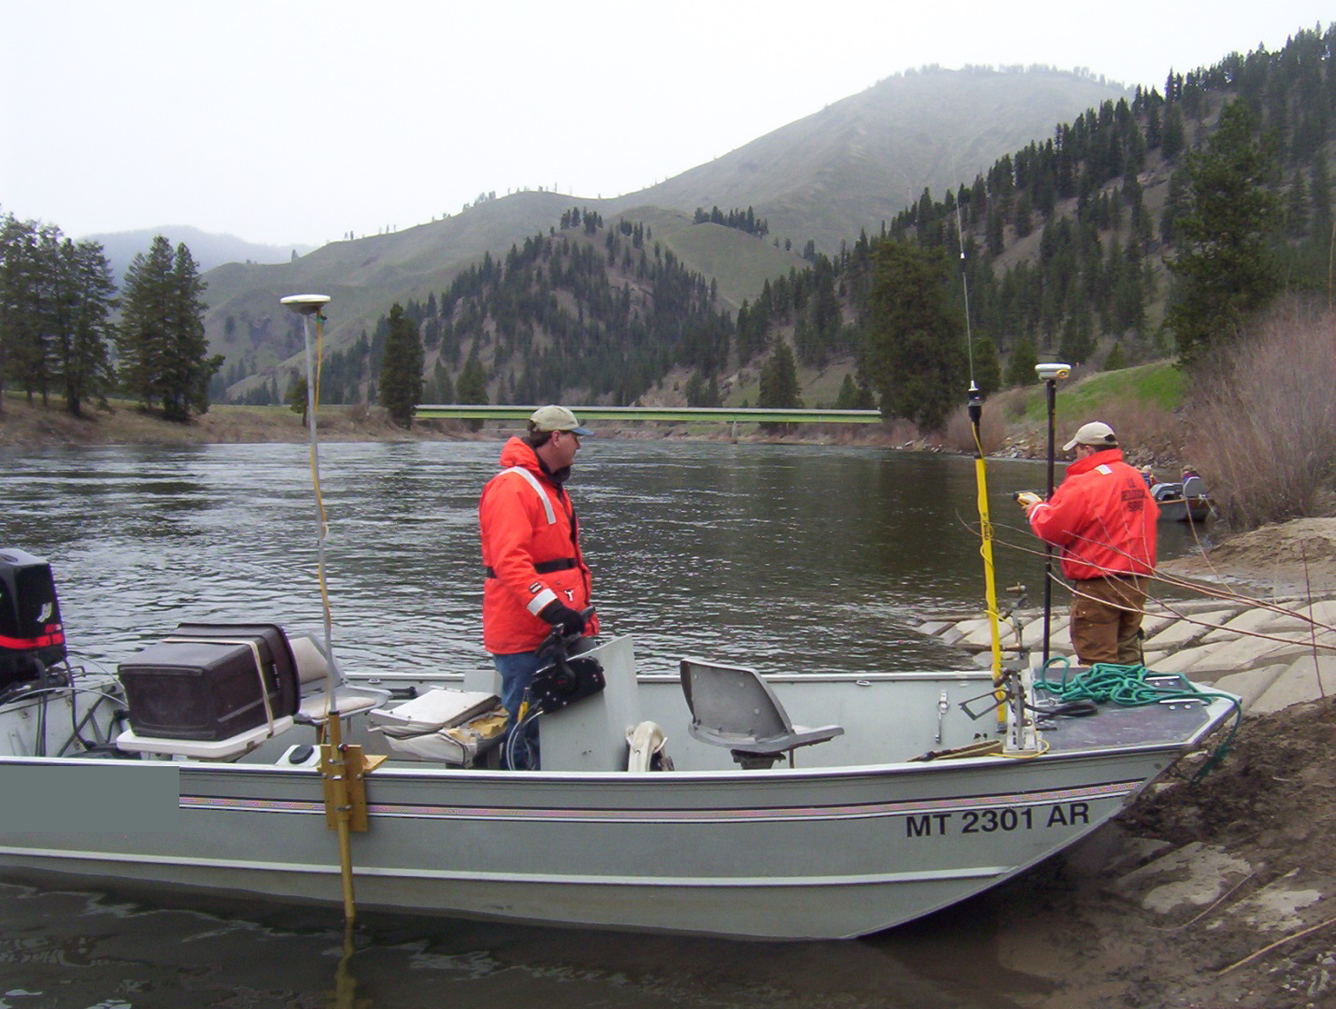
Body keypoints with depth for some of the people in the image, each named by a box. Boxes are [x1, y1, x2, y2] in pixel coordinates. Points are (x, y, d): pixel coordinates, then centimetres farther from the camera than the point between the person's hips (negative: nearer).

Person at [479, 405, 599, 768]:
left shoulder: (552, 486, 21)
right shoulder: (511, 486, -13)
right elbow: (509, 561, -24)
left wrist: (584, 614, 23)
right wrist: (550, 607, -32)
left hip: (554, 632, 10)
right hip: (523, 633, -10)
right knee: (523, 723, -6)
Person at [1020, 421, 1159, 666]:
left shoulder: (1082, 484, -16)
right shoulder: (1136, 478, 8)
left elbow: (1051, 530, -15)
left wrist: (1036, 509, 8)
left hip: (1098, 585, -8)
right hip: (1138, 581, 8)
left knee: (1096, 658, -1)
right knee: (1128, 653, 17)